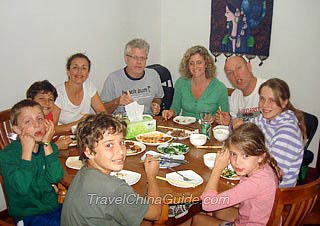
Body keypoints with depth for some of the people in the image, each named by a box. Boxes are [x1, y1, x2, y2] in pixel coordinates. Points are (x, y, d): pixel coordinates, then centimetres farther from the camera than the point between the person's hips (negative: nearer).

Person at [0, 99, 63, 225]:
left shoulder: (49, 146, 1)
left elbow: (55, 177, -14)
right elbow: (22, 188, -26)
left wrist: (47, 145, -18)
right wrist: (27, 150, -24)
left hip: (54, 207, 4)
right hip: (29, 215, -4)